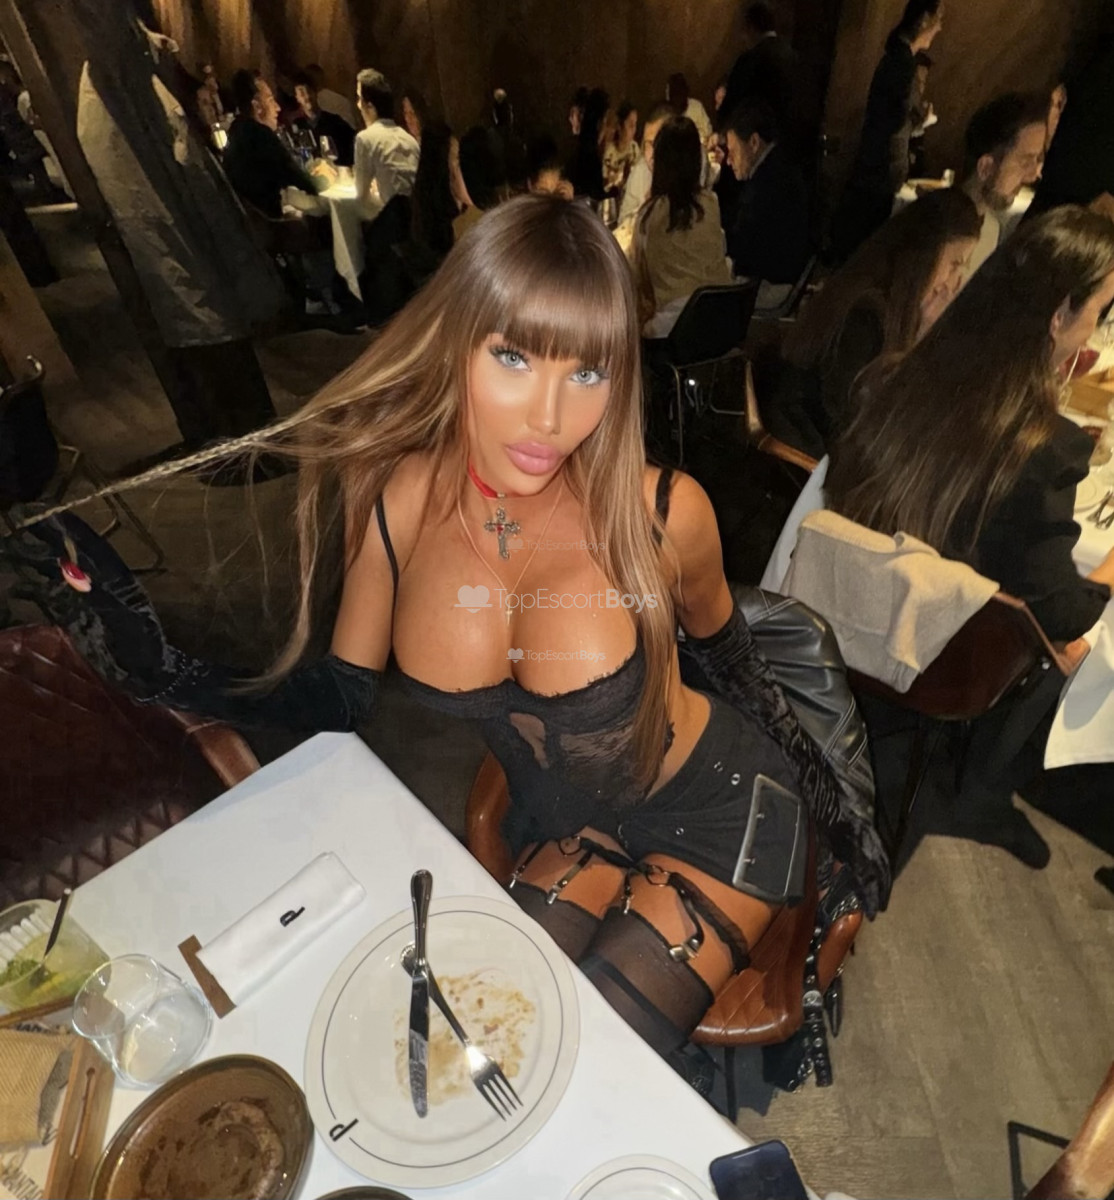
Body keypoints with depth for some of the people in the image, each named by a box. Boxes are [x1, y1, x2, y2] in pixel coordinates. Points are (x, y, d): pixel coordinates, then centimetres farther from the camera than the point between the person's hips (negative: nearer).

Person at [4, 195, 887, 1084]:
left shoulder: (662, 512, -26)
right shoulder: (391, 500, -18)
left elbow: (724, 651, -5)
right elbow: (341, 695, -6)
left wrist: (832, 795, 6)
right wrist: (162, 666, -20)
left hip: (717, 810, -2)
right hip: (565, 830, 3)